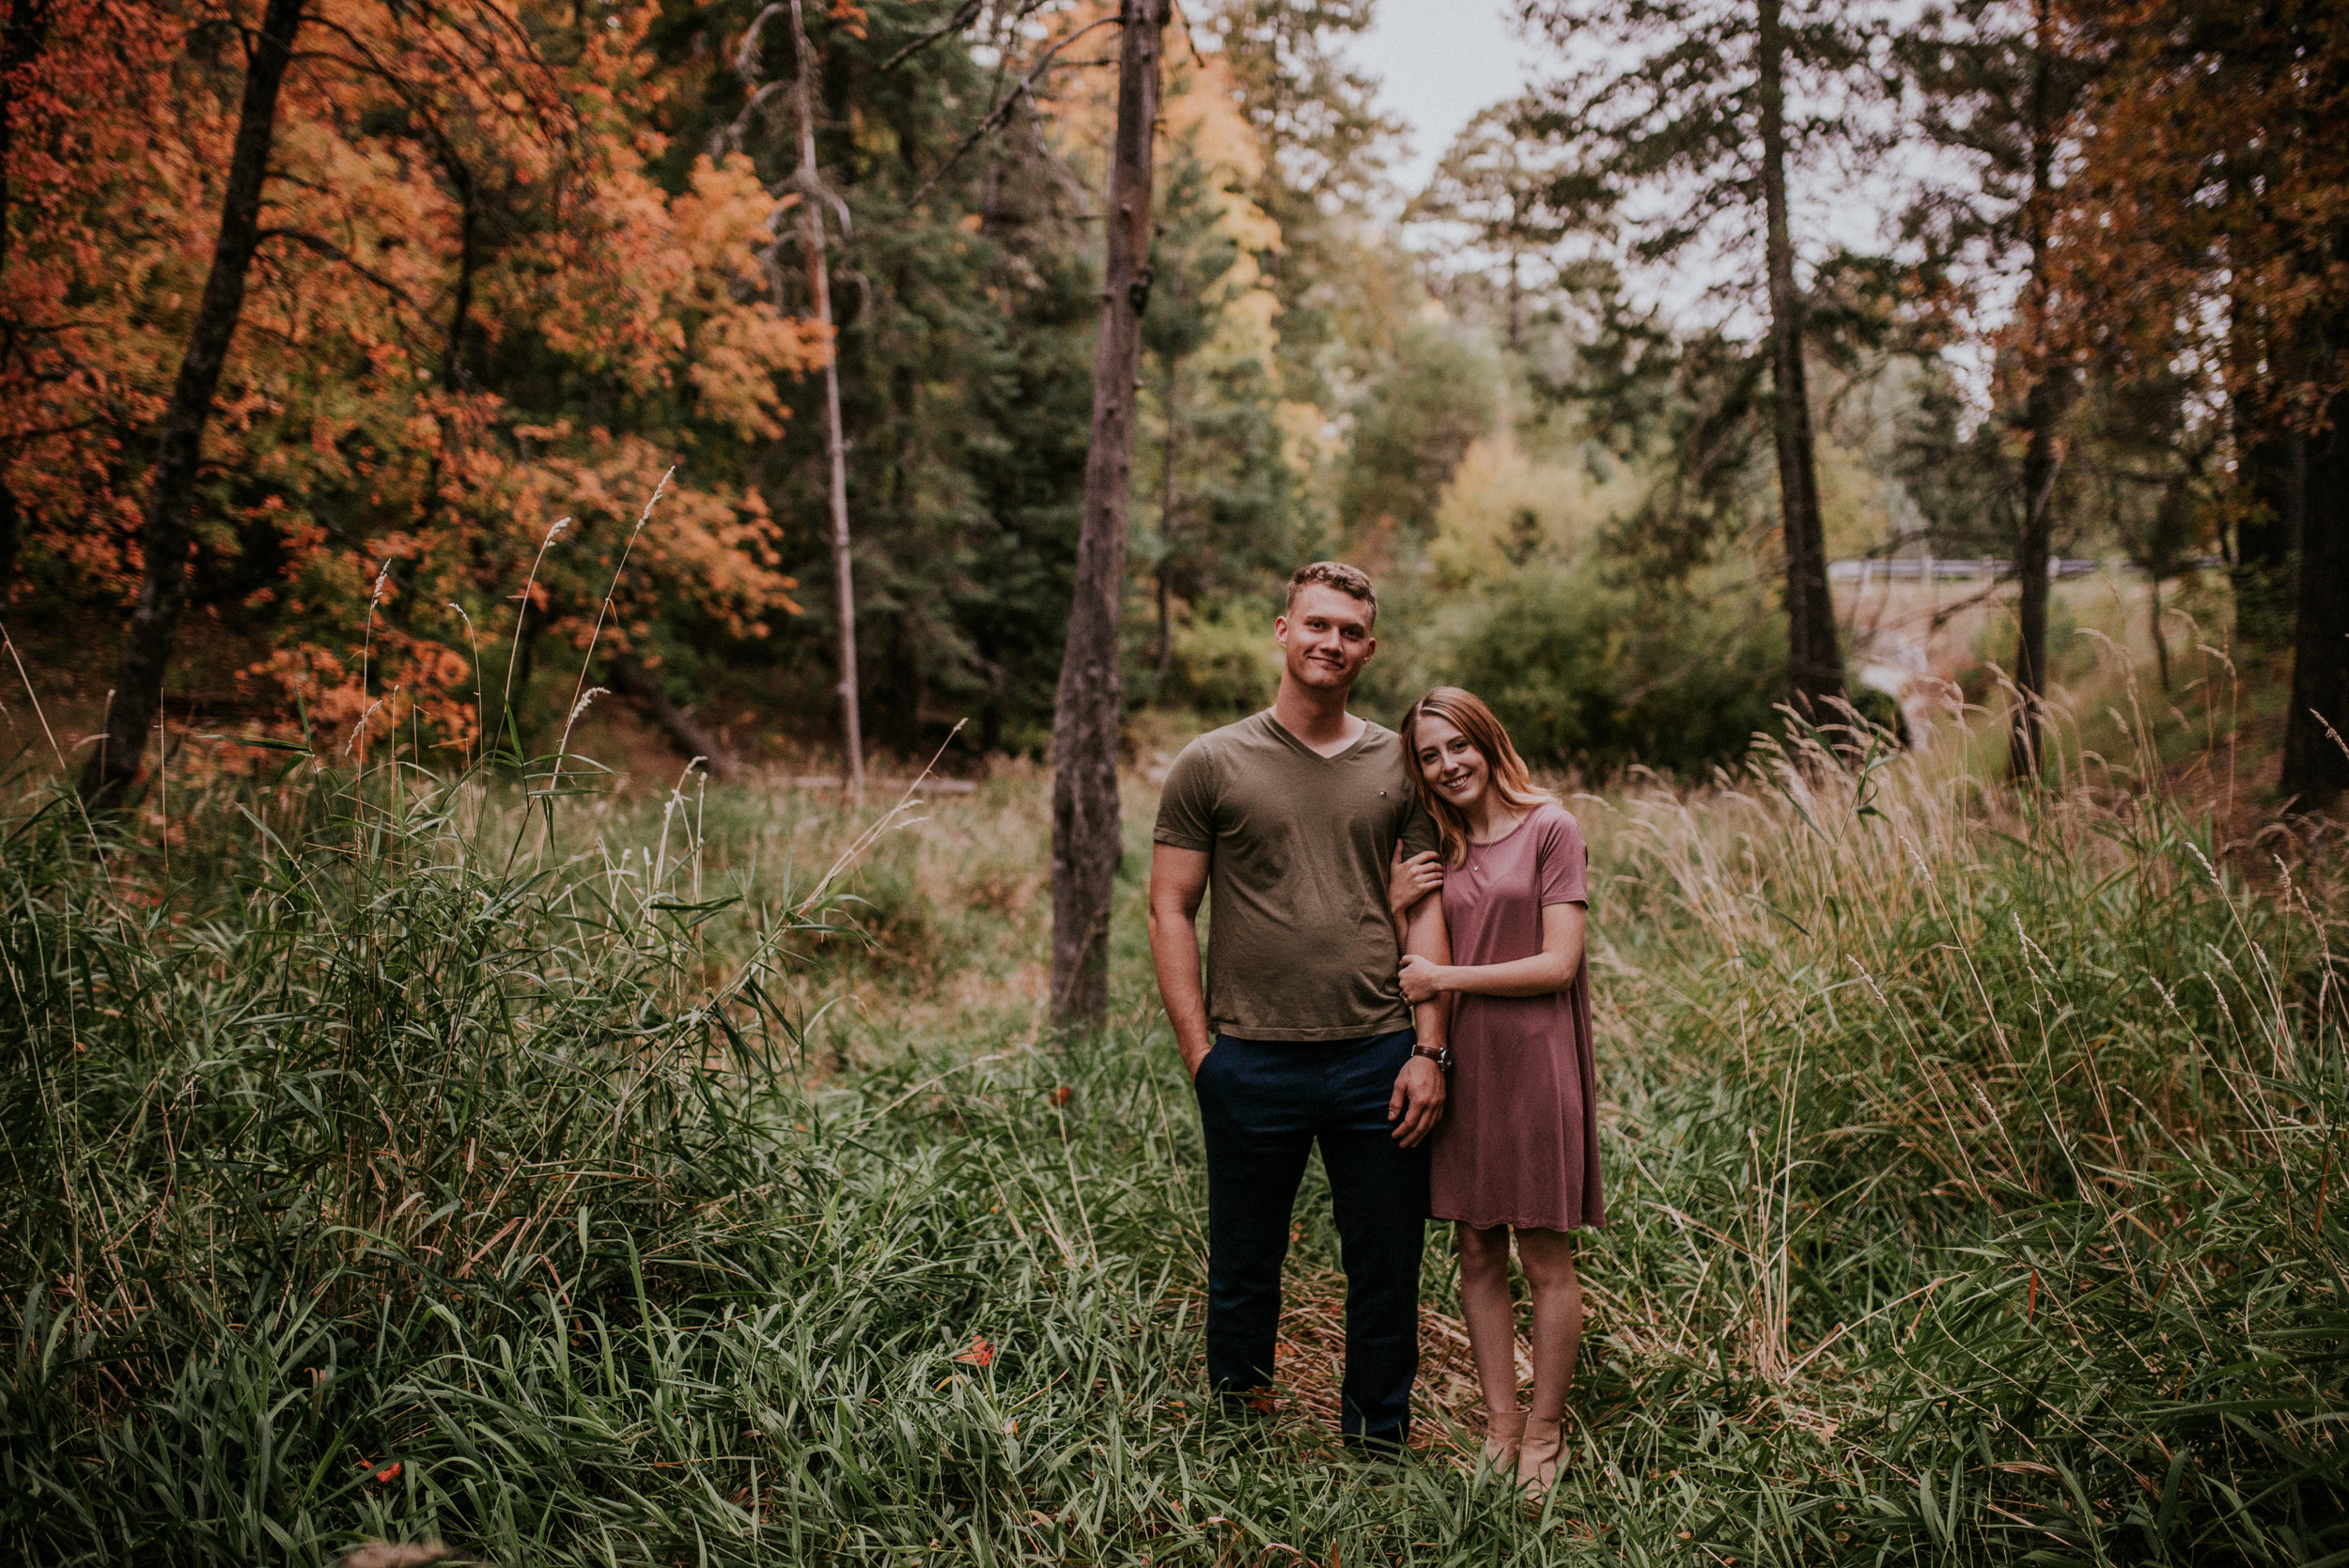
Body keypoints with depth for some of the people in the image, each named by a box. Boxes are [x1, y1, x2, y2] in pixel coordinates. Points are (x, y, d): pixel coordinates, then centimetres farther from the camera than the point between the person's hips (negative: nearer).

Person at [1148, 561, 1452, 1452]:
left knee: (1387, 1275, 10)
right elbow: (1170, 911, 1)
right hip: (1252, 1061, -1)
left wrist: (1428, 1051, -2)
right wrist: (1198, 1049, -7)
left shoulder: (1399, 766, 8)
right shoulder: (1212, 764, 2)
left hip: (1378, 1058, 2)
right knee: (1244, 1272, 11)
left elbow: (1425, 912, 6)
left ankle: (1378, 1454, 28)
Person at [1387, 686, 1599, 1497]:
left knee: (1544, 1256, 4)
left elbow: (1558, 964, -11)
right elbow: (1411, 969, 13)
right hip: (1458, 1063, 5)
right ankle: (1500, 1423, 21)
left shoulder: (1550, 830, -5)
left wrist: (1444, 977, -10)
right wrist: (1396, 909, -5)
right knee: (1478, 1252, 9)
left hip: (1533, 1063, -5)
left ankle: (1545, 1431, 18)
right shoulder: (1436, 849, 11)